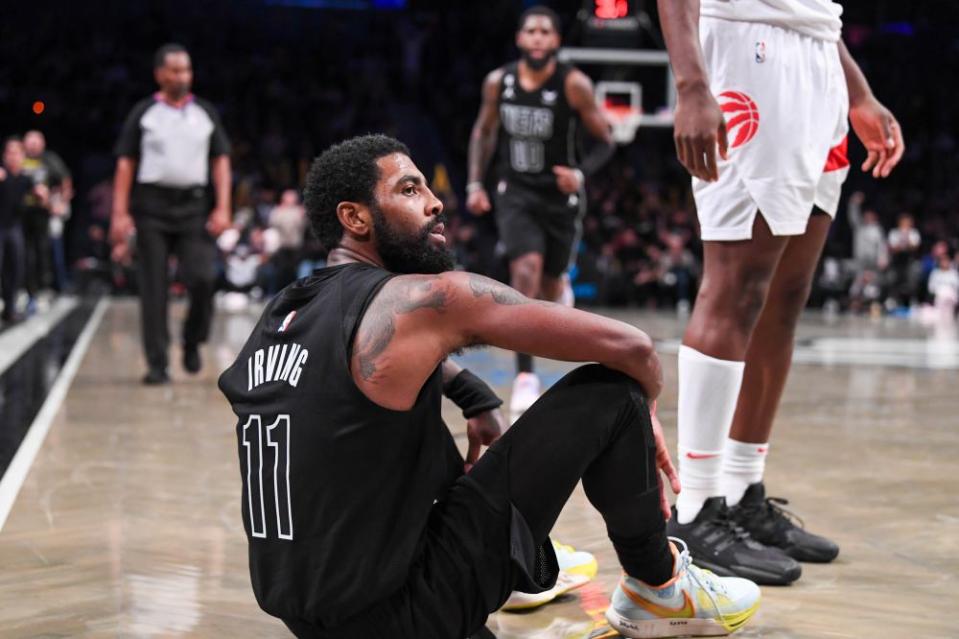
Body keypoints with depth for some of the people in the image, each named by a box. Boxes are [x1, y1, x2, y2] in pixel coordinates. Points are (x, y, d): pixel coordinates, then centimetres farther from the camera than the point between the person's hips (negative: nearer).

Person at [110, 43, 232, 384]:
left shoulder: (206, 112, 11)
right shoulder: (143, 113, 5)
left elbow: (221, 161, 10)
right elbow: (125, 163, 3)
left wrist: (222, 208, -1)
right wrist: (120, 213, -5)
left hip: (194, 206, 1)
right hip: (152, 206, -1)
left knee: (202, 278, -12)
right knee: (153, 288, -1)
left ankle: (192, 342, 14)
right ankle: (157, 363, 4)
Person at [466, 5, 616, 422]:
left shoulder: (573, 84, -14)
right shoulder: (498, 82, -5)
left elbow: (604, 142, -7)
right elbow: (483, 131, 12)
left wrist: (580, 174, -24)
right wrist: (475, 183, 5)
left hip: (560, 196, 0)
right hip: (515, 192, 0)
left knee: (549, 283, 13)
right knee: (525, 272, -20)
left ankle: (559, 295, 54)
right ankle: (525, 376, -17)